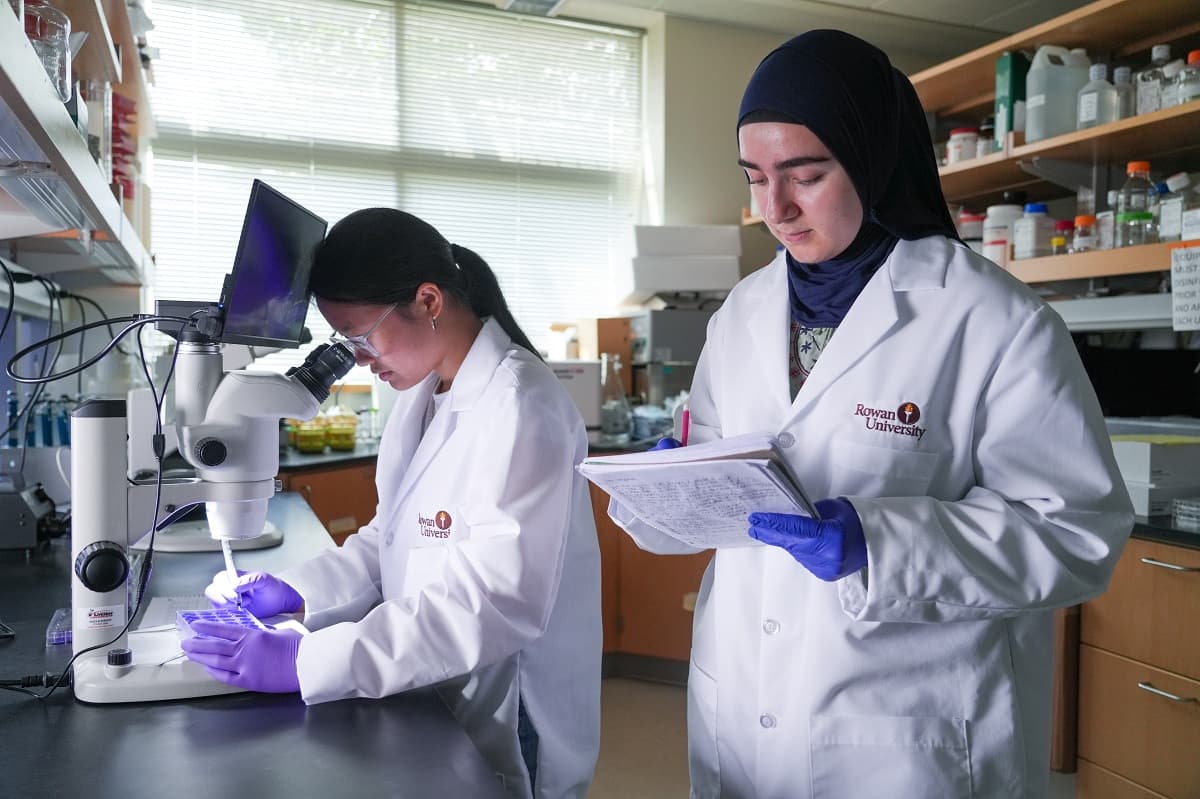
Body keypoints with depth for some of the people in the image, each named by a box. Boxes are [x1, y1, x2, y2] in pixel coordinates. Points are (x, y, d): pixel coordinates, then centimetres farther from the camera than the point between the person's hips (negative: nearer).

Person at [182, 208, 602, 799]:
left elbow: (493, 605, -30)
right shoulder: (425, 393, 4)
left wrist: (304, 662, -30)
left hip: (506, 726, -8)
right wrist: (297, 589, -2)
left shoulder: (520, 412, -25)